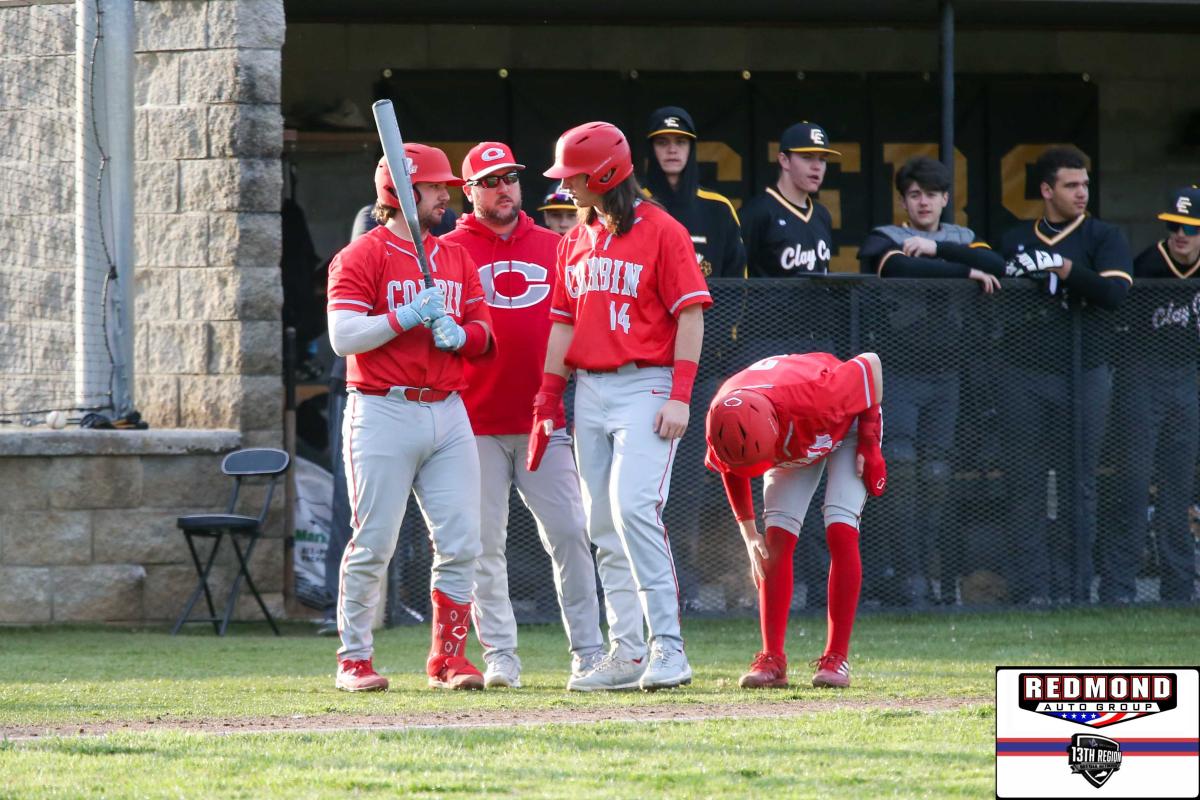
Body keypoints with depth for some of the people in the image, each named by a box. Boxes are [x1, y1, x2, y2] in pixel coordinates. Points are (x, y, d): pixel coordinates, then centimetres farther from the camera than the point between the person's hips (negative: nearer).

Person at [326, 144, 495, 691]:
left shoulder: (456, 259, 16)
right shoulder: (362, 256, -3)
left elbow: (482, 334, 14)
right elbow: (342, 336, -12)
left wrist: (458, 334, -8)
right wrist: (407, 317, -19)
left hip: (448, 414, 6)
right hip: (383, 414, -6)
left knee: (460, 543, -1)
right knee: (373, 544, -4)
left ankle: (450, 658, 7)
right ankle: (354, 661, 5)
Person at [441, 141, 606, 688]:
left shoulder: (556, 248, 13)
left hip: (545, 423, 2)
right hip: (477, 423, -2)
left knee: (568, 533, -3)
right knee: (485, 544, -1)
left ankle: (588, 652, 0)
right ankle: (499, 656, 4)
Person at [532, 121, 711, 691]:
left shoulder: (661, 232, -6)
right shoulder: (576, 242, 15)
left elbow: (691, 316, -9)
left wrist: (679, 397, -16)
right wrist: (547, 402, 10)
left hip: (646, 387, -7)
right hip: (589, 389, 7)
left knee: (634, 508, -20)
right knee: (604, 527, 5)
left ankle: (668, 649, -18)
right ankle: (626, 654, 8)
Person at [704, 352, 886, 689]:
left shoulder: (817, 396, -47)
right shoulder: (723, 427, -32)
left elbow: (870, 362, -27)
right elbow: (730, 470, -7)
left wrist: (869, 439, -20)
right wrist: (748, 532, -8)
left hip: (847, 425, -3)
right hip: (792, 441, 3)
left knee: (841, 532, -18)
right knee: (777, 539, -11)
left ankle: (837, 659, -16)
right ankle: (772, 660, -9)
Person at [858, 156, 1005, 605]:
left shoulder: (962, 240, 15)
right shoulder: (883, 240, 3)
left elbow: (996, 265, -6)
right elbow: (901, 269, -20)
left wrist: (937, 249, -14)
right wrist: (966, 270, -14)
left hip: (945, 374, 4)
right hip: (897, 374, -4)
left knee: (937, 477, 2)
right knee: (901, 473, -12)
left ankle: (938, 580, 5)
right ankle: (909, 580, -13)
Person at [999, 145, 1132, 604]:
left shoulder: (1104, 238, 5)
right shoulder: (1016, 240, 14)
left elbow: (1115, 292, -12)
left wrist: (1063, 269, -19)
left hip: (1085, 377, -2)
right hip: (1024, 377, 2)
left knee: (1078, 484, 1)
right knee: (1024, 483, 0)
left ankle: (1073, 588, 5)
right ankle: (1030, 588, 2)